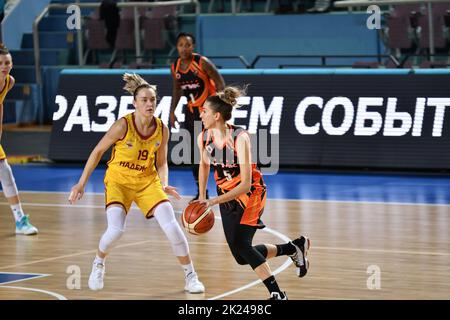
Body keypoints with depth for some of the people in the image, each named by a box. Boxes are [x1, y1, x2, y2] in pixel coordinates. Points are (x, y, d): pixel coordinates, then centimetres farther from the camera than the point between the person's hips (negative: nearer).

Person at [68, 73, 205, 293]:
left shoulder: (162, 130, -9)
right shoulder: (123, 126, -20)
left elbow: (161, 163, 6)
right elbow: (98, 151, -9)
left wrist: (164, 185, -13)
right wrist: (81, 183, -7)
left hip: (148, 182, 3)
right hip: (119, 181, -3)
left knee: (172, 227, -12)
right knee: (116, 230, -23)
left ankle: (191, 277, 5)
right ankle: (98, 264, 9)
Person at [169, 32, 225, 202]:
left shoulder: (202, 63, -17)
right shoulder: (175, 67, 1)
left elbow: (220, 83, -14)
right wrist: (172, 111, 11)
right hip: (192, 110, 6)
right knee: (193, 152, 7)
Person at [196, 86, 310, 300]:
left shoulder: (240, 138, -27)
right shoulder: (203, 138, -9)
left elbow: (245, 184, -29)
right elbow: (204, 165, 14)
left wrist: (215, 201, -33)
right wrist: (201, 198, 11)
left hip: (250, 193, -7)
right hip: (226, 195, 7)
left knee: (240, 244, -26)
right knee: (242, 256, 4)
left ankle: (277, 294, -18)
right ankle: (294, 248, 25)